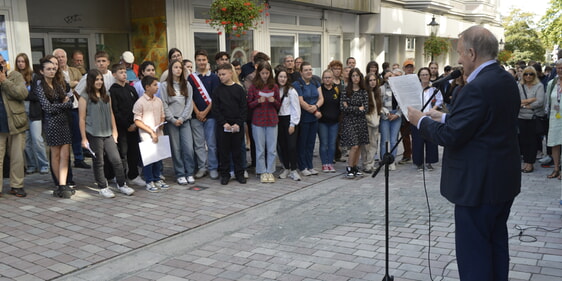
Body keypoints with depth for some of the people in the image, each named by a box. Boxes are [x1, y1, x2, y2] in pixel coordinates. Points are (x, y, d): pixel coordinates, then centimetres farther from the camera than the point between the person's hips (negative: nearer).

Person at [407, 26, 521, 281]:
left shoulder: (477, 87, -23)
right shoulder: (507, 81, 7)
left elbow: (450, 136, -22)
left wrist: (422, 121, -7)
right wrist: (445, 117, 15)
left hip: (478, 184, -10)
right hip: (503, 179, 10)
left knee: (473, 252, 1)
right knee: (496, 245, 20)